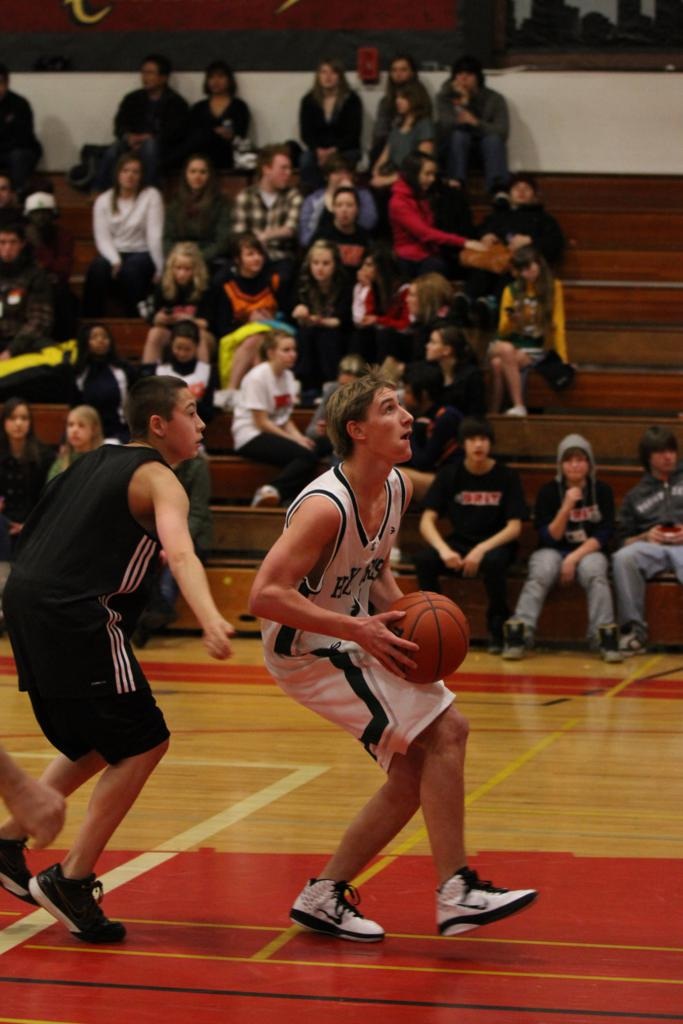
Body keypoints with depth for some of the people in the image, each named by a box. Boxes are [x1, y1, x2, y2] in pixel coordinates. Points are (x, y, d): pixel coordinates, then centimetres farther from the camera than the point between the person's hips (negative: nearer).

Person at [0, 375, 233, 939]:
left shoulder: (99, 461, 21)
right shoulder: (159, 479, -5)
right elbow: (180, 553, -25)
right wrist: (209, 619, -39)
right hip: (76, 616, -9)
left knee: (97, 744, 23)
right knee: (142, 744, -3)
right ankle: (72, 881, -4)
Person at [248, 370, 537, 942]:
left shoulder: (397, 489, 1)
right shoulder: (326, 507, -26)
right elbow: (265, 596, -31)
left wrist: (402, 617, -3)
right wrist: (358, 629, -31)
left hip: (353, 638, 9)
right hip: (306, 649, -9)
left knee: (416, 774, 8)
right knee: (446, 730, -17)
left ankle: (325, 896, 18)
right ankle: (456, 892, -11)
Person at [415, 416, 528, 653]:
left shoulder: (506, 477, -5)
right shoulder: (449, 475, -1)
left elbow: (514, 527, -9)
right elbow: (427, 521, -7)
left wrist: (482, 550, -25)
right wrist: (444, 549, -27)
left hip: (494, 544, -2)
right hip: (459, 543, 2)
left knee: (493, 561, -38)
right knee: (423, 558, -29)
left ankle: (498, 629, -17)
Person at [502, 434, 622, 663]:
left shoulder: (602, 491, 1)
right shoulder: (548, 492, -1)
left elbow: (604, 535, -4)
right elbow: (549, 538, -6)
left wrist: (574, 557, -18)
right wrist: (566, 508, -20)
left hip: (589, 552, 0)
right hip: (553, 551, 0)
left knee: (594, 570, -35)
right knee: (541, 572, -34)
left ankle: (605, 637, -35)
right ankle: (519, 633, -41)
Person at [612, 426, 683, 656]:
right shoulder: (636, 495, 25)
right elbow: (624, 540, 18)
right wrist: (645, 537, -3)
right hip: (651, 547, 2)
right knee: (623, 558, -33)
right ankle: (634, 629, -29)